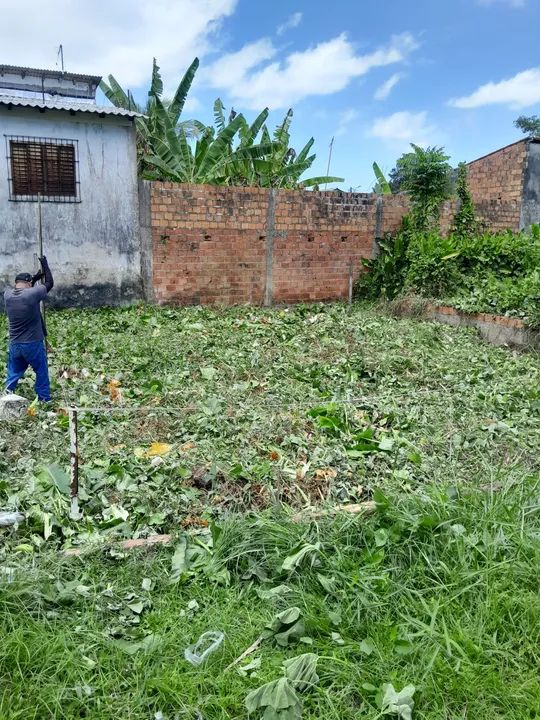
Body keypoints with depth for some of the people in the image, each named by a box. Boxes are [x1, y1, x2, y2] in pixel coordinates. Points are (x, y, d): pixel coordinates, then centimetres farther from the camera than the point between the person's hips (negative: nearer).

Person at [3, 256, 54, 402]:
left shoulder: (7, 295, -1)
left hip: (14, 344, 5)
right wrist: (45, 265, 12)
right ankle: (44, 399, 19)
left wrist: (35, 278, 24)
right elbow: (50, 284, 0)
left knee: (13, 374, 19)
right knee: (42, 372, 12)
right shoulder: (32, 293, -17)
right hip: (33, 344, -4)